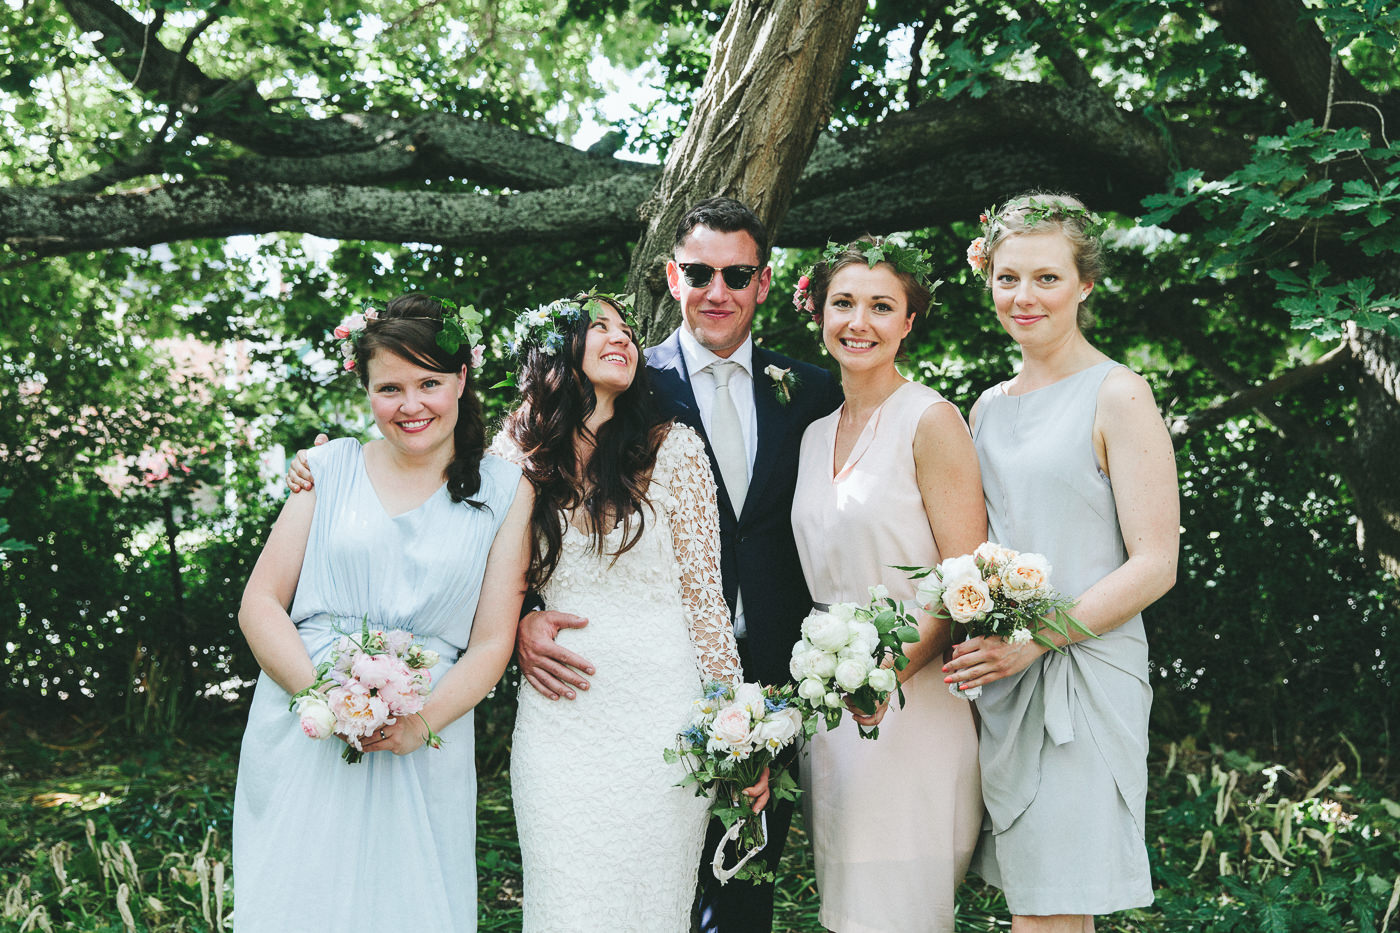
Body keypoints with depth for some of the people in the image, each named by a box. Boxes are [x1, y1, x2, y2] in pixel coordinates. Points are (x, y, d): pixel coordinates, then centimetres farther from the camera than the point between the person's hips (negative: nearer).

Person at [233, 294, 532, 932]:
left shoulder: (505, 490, 3)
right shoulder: (331, 467, 5)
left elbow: (492, 642, 1)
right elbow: (259, 603, 2)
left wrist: (421, 723, -15)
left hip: (422, 750, 0)